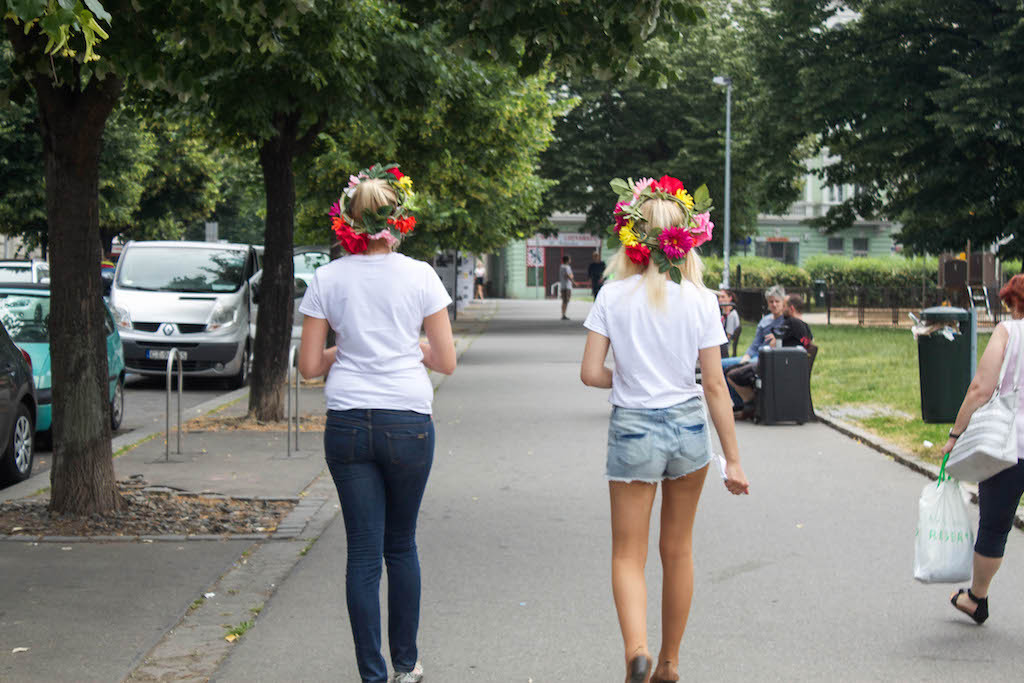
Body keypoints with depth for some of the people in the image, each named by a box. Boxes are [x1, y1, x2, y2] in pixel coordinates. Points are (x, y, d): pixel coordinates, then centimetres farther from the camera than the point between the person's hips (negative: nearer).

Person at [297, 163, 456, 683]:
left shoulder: (327, 279, 0)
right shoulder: (420, 276, -3)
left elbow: (309, 366, 2)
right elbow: (446, 361, 0)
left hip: (348, 424, 0)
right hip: (408, 424, 0)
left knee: (363, 552, 5)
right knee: (401, 545, 16)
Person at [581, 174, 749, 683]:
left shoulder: (613, 296, -7)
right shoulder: (699, 299, -5)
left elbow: (590, 373, -9)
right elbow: (714, 385, -5)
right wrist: (733, 459, 0)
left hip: (632, 431, -2)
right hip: (689, 427, 2)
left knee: (628, 555, 5)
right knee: (678, 551, 17)